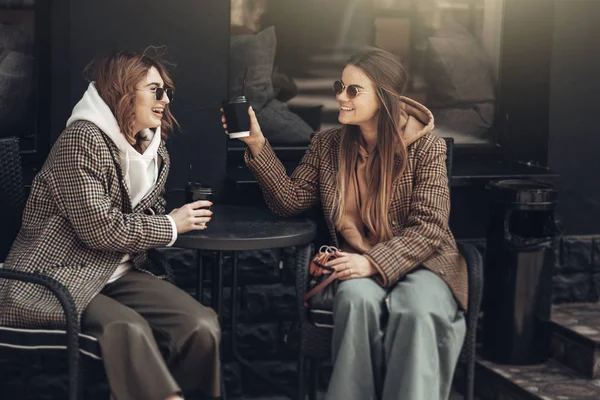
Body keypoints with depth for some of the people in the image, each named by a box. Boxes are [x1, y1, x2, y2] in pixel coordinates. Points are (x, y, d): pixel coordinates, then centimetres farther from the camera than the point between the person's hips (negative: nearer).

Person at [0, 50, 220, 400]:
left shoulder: (156, 152, 13)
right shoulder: (82, 140, -13)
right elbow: (99, 228, -19)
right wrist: (171, 226, -8)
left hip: (116, 274, 7)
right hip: (53, 281, -7)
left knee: (201, 325, -17)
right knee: (129, 329, -35)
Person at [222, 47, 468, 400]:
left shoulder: (424, 147, -5)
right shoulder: (328, 146, 8)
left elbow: (429, 228, -11)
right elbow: (291, 201, 5)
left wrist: (374, 262, -24)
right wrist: (257, 145, -5)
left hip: (420, 261, -2)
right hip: (357, 266, 2)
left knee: (418, 311, -36)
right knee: (357, 299, -33)